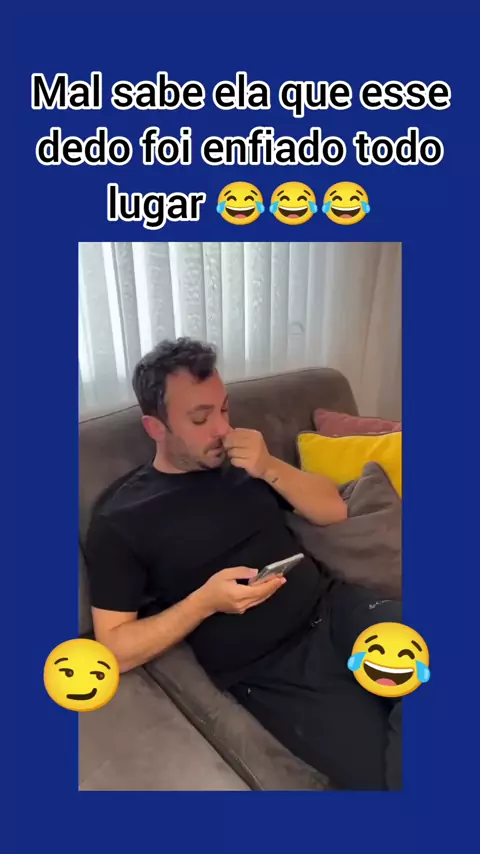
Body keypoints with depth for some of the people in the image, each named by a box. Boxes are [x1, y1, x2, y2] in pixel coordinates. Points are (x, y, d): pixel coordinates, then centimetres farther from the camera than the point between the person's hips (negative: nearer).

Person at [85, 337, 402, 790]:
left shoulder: (241, 461, 9)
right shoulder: (119, 518, -4)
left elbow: (334, 510, 10)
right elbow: (114, 649, -4)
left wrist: (270, 469, -7)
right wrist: (206, 600, -17)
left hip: (334, 608, 5)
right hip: (271, 672, -4)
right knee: (390, 770, -24)